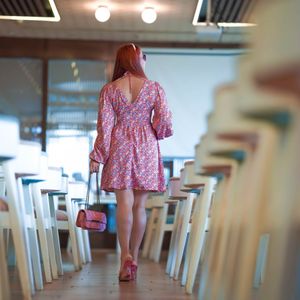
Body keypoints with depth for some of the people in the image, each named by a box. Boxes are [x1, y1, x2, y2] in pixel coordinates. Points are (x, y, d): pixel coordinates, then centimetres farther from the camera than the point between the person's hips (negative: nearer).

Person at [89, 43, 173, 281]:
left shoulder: (109, 90, 1)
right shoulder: (154, 87, 0)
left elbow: (104, 125, -1)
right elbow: (165, 121, -4)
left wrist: (97, 156, 3)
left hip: (120, 147, 0)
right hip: (146, 148, 0)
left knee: (125, 203, -5)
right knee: (140, 205, 6)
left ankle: (126, 255, -20)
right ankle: (134, 257, 12)